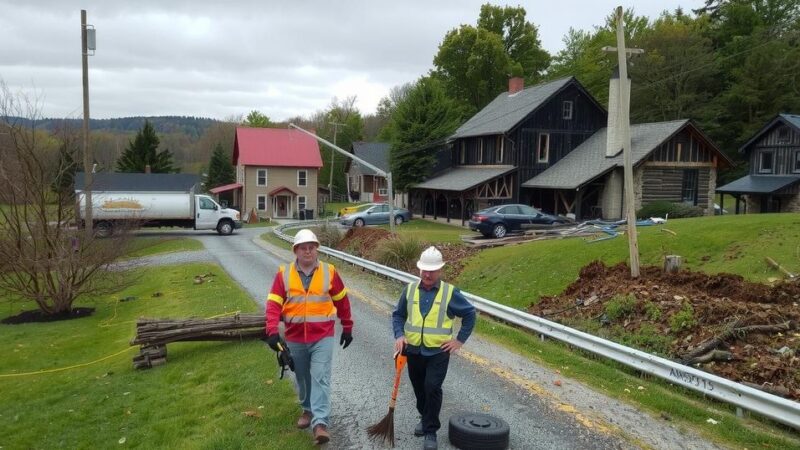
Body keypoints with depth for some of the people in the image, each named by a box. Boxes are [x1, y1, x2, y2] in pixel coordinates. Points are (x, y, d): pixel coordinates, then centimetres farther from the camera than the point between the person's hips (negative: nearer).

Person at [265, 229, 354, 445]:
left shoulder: (329, 272, -5)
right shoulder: (284, 274, -5)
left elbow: (342, 301, 5)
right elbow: (274, 304, -9)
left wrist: (347, 327, 10)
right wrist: (273, 331, -22)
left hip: (323, 337, -2)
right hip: (295, 339, 2)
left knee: (320, 377, -10)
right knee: (302, 378, 18)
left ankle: (320, 423, -11)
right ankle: (308, 409, 40)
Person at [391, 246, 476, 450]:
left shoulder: (450, 292, -8)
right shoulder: (410, 290, 0)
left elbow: (470, 314, 2)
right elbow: (398, 315, 9)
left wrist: (460, 340, -3)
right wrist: (399, 335, -7)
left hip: (438, 352, -3)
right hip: (413, 350, 4)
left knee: (432, 388, -12)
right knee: (419, 388, 16)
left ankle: (431, 431, 2)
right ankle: (426, 418, 39)